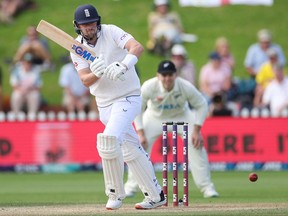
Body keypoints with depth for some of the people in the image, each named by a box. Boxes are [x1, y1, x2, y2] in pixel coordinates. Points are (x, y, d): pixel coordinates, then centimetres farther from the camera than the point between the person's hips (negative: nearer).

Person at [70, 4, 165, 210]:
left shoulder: (111, 32, -13)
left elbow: (137, 47, -29)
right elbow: (85, 80, -13)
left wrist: (123, 66, -47)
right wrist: (97, 73, -35)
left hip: (128, 98, -6)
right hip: (104, 104, 6)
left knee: (109, 140, -22)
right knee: (131, 149, 11)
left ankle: (116, 193, -5)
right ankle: (155, 195, 21)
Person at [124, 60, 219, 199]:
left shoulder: (186, 87, -31)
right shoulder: (149, 87, -32)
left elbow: (202, 105, -16)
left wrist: (196, 130, -23)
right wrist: (140, 133, -26)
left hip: (181, 116, 0)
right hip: (155, 117, 0)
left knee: (197, 145, -17)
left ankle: (206, 187, -6)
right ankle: (130, 187, 2)